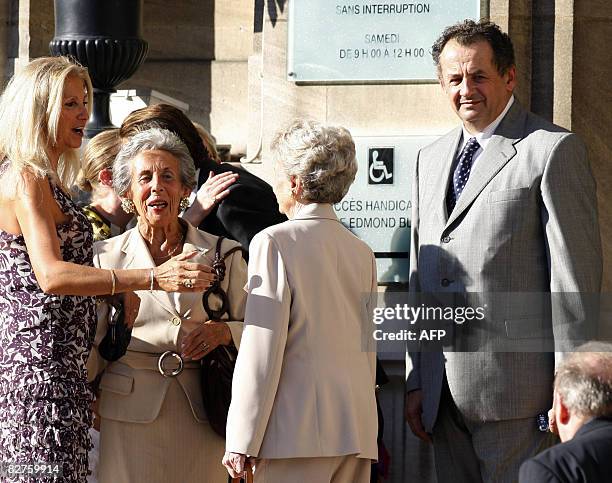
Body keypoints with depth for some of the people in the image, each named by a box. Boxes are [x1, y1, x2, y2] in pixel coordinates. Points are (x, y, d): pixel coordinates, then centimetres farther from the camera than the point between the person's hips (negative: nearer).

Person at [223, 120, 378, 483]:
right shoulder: (362, 252, 14)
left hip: (300, 428, -6)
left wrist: (242, 442, -8)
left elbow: (261, 351, -10)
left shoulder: (275, 242, -5)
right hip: (359, 429, 6)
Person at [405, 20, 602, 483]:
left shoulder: (553, 150, -4)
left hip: (514, 386, -7)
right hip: (443, 389, 7)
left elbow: (577, 273, -8)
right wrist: (417, 382, 15)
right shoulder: (432, 158, 19)